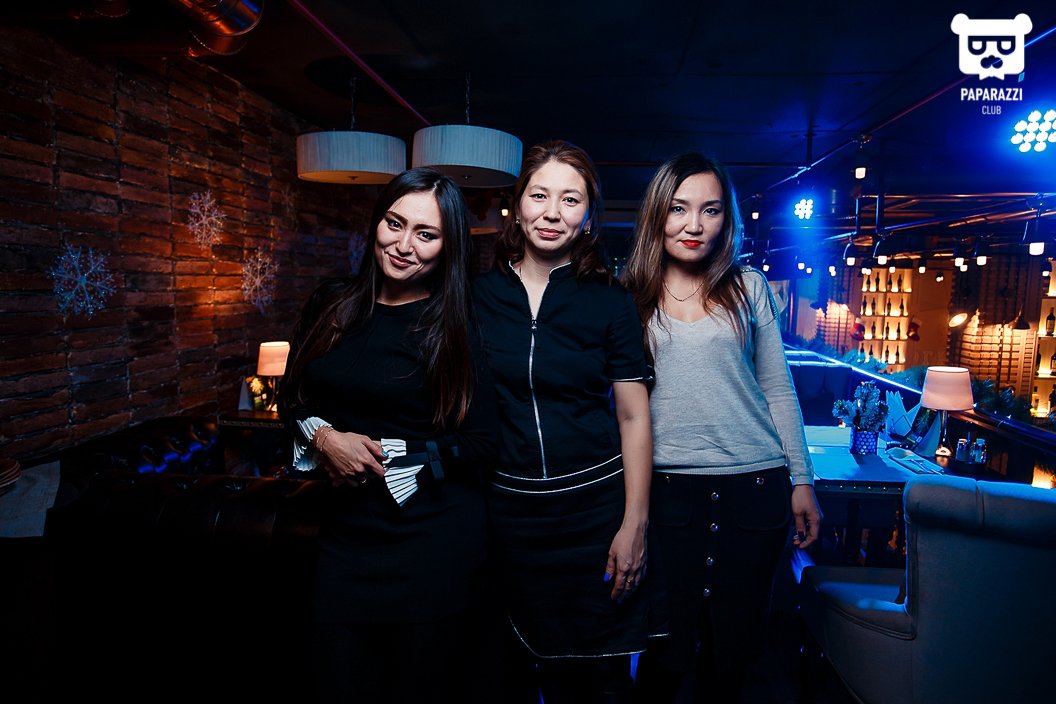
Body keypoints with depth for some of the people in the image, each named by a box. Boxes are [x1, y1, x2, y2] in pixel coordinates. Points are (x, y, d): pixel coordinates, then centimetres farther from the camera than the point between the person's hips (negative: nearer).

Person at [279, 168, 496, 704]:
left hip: (430, 538, -3)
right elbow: (292, 396, 10)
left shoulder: (454, 329, -9)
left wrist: (387, 455, -16)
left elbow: (480, 442, -10)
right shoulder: (330, 306, 2)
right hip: (345, 529, 4)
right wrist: (322, 437, -10)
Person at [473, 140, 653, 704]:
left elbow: (633, 415, -3)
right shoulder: (478, 294, 0)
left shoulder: (609, 302, -4)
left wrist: (634, 524, -7)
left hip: (595, 504, -1)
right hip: (511, 507, 2)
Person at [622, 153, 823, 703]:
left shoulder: (748, 287, 5)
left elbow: (777, 389, 9)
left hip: (755, 486, 1)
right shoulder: (630, 296, 2)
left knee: (733, 647, 14)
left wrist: (802, 479, 7)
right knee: (668, 649, 6)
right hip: (667, 487, -1)